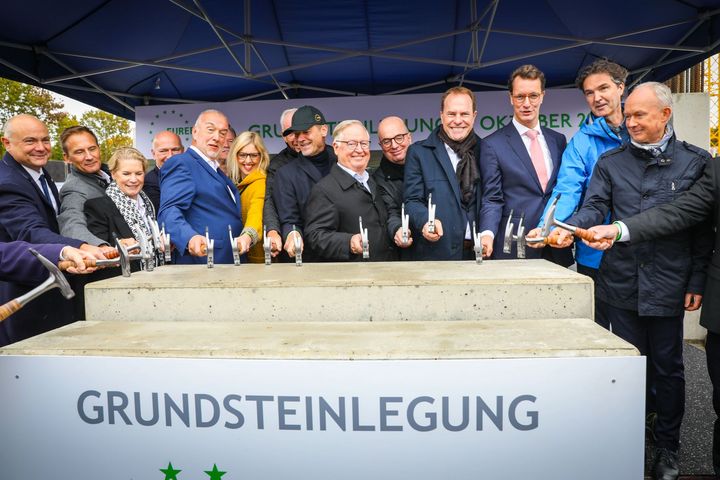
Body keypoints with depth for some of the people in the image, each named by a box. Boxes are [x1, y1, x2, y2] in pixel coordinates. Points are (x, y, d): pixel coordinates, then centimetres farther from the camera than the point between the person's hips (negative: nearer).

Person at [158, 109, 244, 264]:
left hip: (232, 262, 8)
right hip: (204, 262, -8)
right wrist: (191, 238, -38)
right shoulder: (180, 163, -7)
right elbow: (169, 211, -21)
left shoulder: (214, 170, 20)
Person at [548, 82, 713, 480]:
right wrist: (570, 228, -25)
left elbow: (704, 226, 1)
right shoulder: (610, 163, 6)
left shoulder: (696, 162, 2)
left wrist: (697, 282, -2)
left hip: (668, 286, -1)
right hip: (621, 283, 1)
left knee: (667, 369, 11)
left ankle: (667, 447, 30)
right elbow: (595, 207, -4)